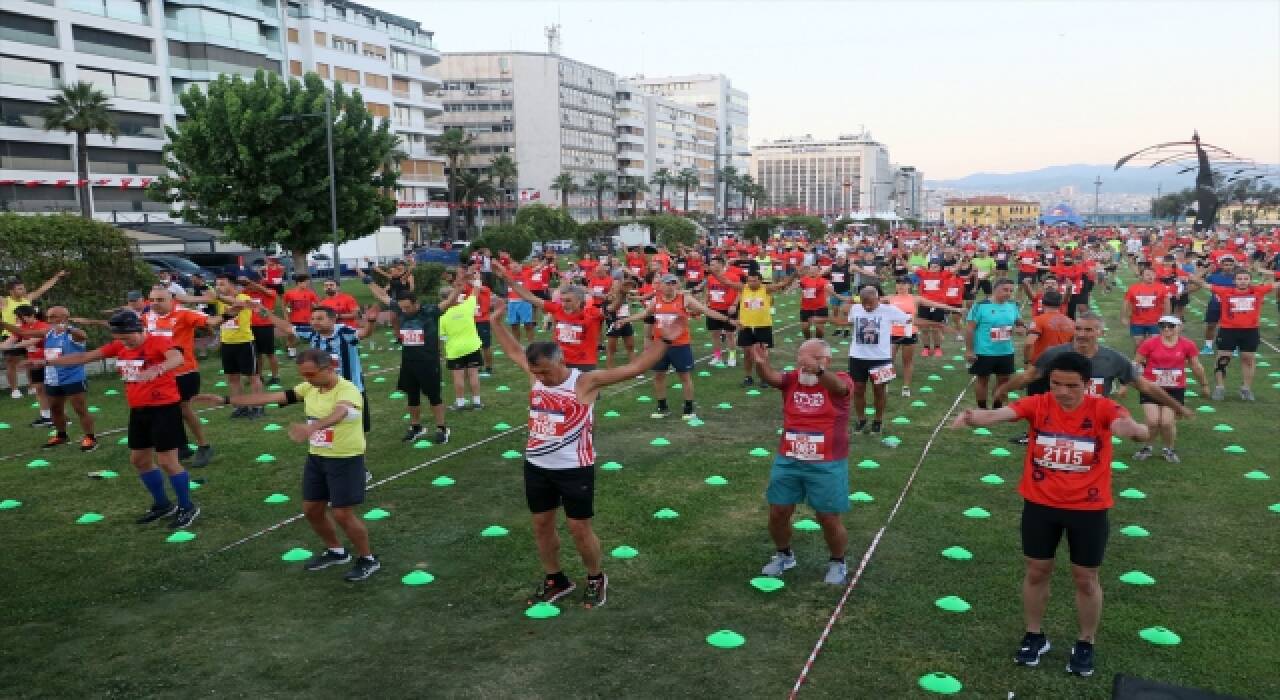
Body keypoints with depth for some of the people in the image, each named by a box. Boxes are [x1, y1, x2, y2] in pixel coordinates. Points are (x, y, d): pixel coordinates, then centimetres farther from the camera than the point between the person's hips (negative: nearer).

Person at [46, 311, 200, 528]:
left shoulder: (158, 342, -19)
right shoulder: (118, 346, 4)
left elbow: (177, 358, -41)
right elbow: (84, 357, 13)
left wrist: (157, 370, -61)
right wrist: (46, 361, 13)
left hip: (164, 408, -9)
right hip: (138, 410, 9)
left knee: (167, 462, -6)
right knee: (139, 460, 16)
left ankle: (188, 508, 10)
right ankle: (162, 504, 32)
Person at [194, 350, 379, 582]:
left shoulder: (348, 391, -24)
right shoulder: (309, 388, 0)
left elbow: (338, 414, -46)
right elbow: (270, 397, 2)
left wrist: (310, 428, -66)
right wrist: (225, 400, 0)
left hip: (345, 460, -8)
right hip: (316, 458, 8)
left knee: (342, 513, -5)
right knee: (311, 510, 13)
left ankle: (368, 560, 16)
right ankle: (336, 551, 36)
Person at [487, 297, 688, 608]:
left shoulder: (586, 382, -18)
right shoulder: (536, 375, -2)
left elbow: (634, 367, -23)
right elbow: (513, 351, 16)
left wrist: (663, 340, -30)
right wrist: (497, 322, 16)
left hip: (574, 469, -6)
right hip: (536, 466, 6)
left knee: (579, 527, 5)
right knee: (541, 524, 15)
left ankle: (596, 579, 29)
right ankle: (554, 580, 36)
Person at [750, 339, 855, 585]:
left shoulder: (840, 380, -9)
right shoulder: (792, 379, 0)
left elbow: (837, 385, -34)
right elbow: (771, 378, -21)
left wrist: (818, 370, -56)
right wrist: (761, 364, -45)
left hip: (827, 465, -3)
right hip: (788, 461, 4)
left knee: (829, 519, 4)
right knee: (778, 512, 11)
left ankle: (837, 562, 31)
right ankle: (783, 555, 37)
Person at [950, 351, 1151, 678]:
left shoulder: (1102, 408, -16)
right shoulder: (1038, 404, -13)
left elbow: (1132, 427, -35)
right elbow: (1001, 413, -30)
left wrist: (1133, 428, -60)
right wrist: (976, 417, -53)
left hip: (1088, 508, -1)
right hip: (1040, 503, 1)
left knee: (1085, 579, 13)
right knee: (1037, 571, 14)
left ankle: (1085, 644, 35)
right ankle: (1034, 637, 35)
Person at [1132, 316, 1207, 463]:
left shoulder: (1187, 345, -2)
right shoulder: (1150, 343, -6)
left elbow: (1197, 367, 12)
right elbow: (1135, 364, 3)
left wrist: (1204, 384, 22)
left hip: (1175, 390, 1)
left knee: (1167, 423, -6)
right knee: (1153, 422, -8)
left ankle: (1169, 449, 22)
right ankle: (1147, 447, 19)